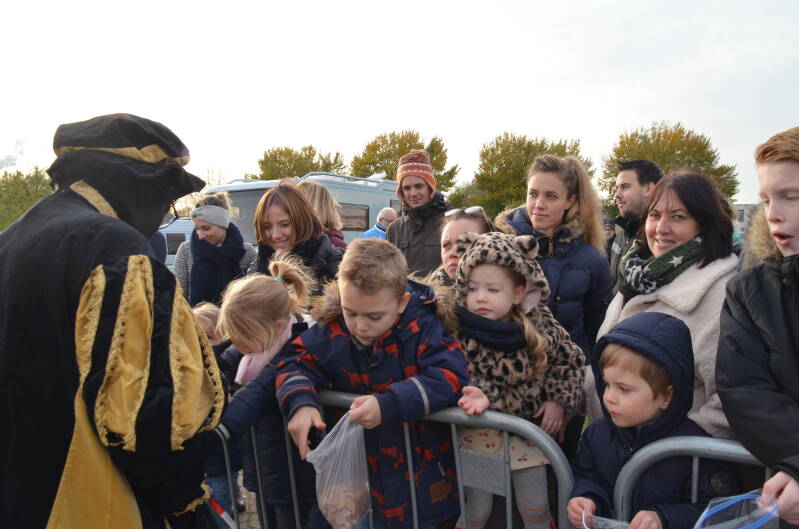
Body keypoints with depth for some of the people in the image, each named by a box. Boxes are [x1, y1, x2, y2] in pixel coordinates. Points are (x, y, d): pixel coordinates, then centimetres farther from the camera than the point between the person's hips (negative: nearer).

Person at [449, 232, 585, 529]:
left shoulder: (540, 326, -10)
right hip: (480, 430, -1)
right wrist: (479, 396, -37)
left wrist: (560, 401, -4)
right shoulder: (459, 332, -16)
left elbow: (569, 360, 4)